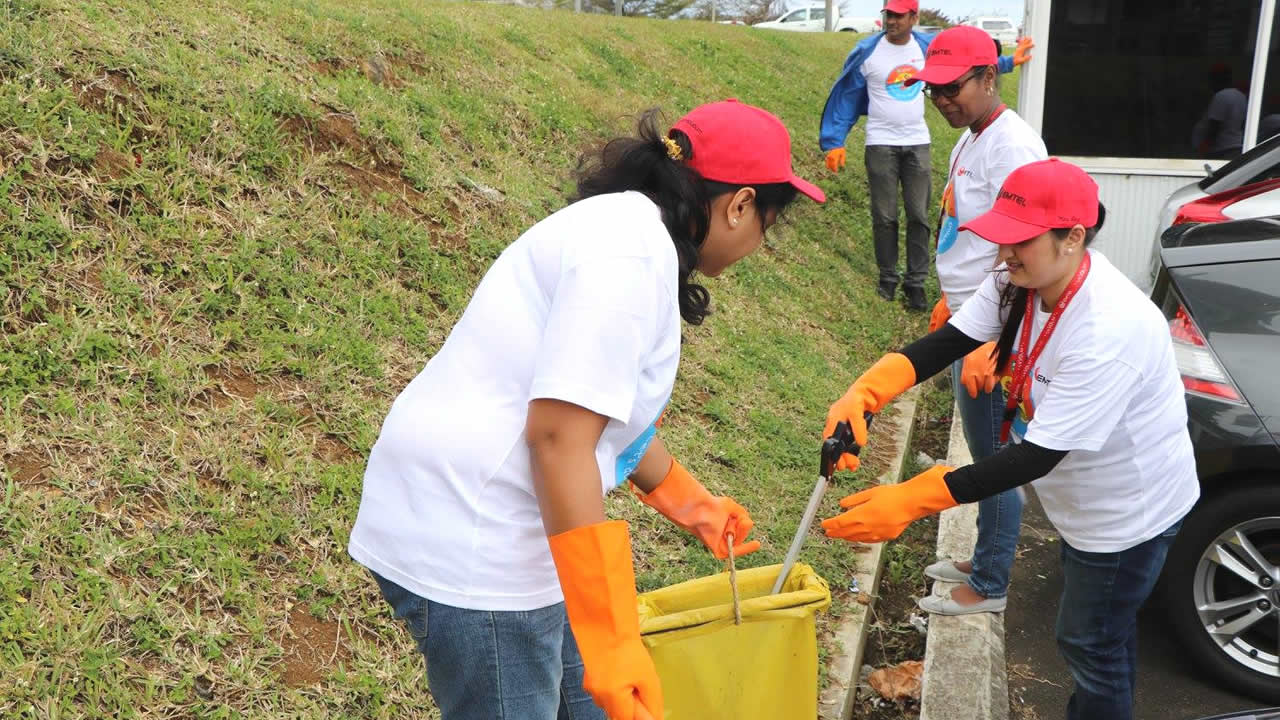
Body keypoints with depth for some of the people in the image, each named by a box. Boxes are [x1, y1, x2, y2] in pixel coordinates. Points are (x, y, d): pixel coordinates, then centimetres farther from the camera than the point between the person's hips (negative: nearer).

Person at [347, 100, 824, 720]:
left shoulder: (628, 226, 13)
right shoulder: (634, 251, -19)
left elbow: (610, 411, 24)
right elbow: (559, 435, -27)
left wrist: (692, 505, 38)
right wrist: (612, 641, -25)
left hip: (493, 533, 10)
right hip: (471, 547, -10)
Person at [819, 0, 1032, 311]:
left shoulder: (929, 47, -1)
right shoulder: (867, 52, -8)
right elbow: (845, 97, -4)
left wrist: (1008, 62, 9)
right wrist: (834, 142, -9)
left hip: (917, 145, 2)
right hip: (880, 145, -2)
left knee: (919, 215, 2)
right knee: (884, 216, 4)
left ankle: (915, 283, 9)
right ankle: (888, 278, 19)